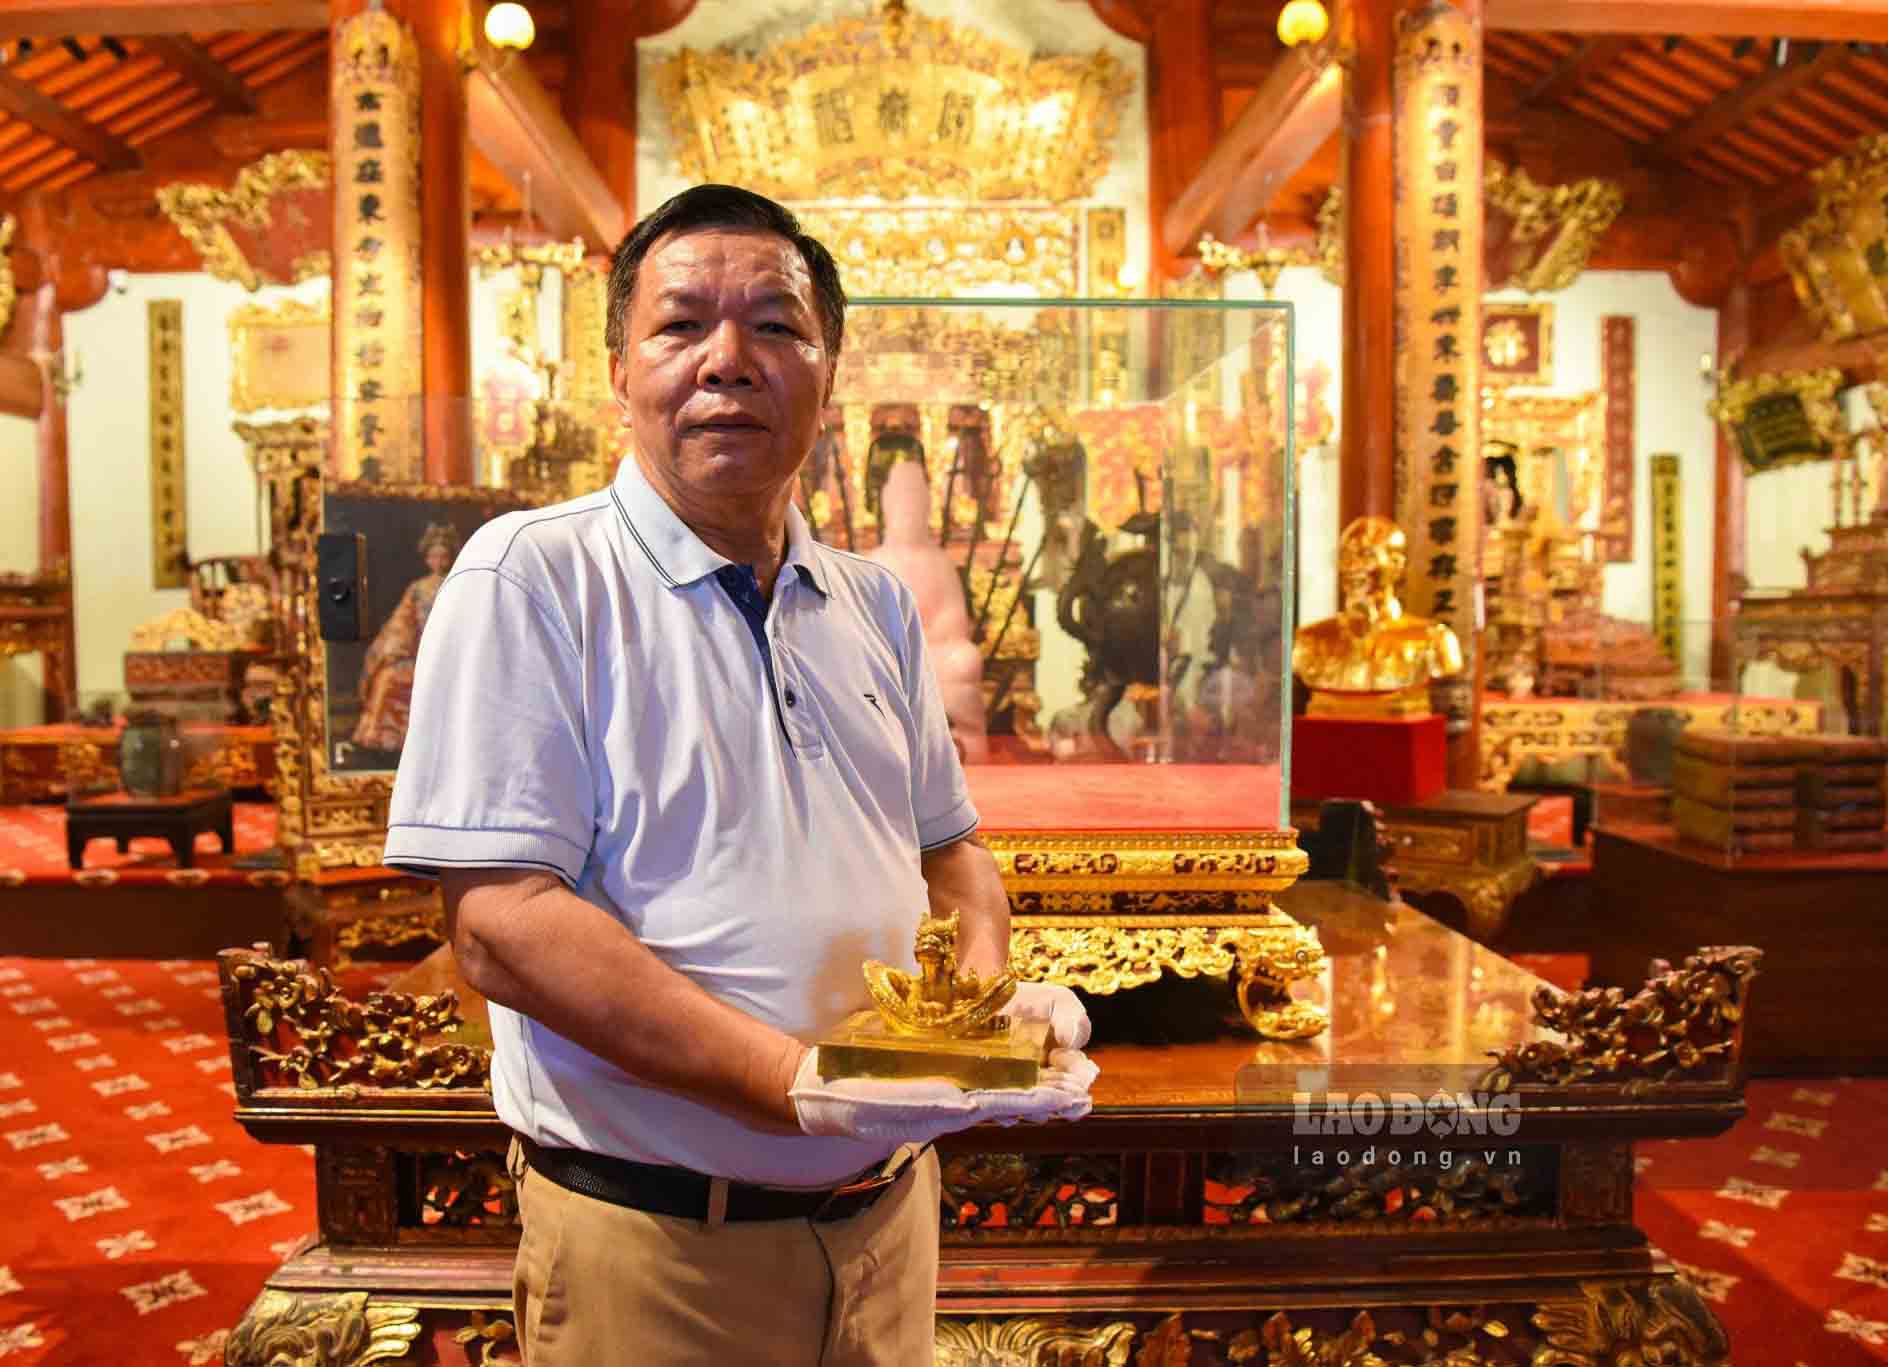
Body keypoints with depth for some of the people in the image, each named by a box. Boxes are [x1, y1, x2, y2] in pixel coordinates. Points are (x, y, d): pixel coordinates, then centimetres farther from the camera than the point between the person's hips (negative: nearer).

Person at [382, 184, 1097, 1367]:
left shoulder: (875, 604, 6)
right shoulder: (533, 577, -12)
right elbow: (503, 923, -19)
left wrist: (997, 994, -8)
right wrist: (793, 1084, -26)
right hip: (652, 1247, -5)